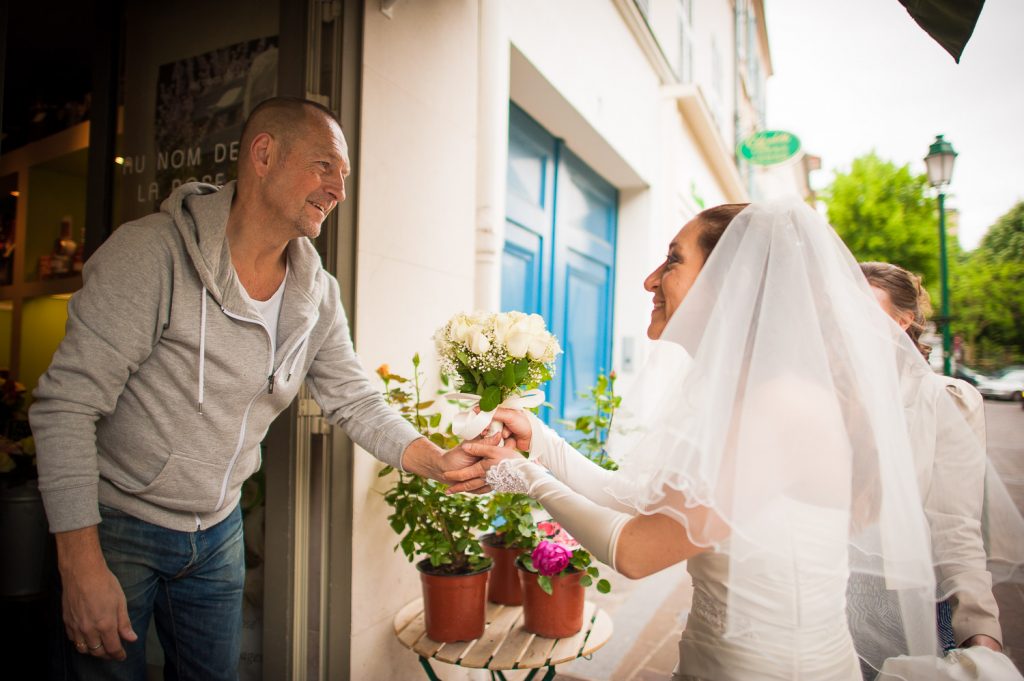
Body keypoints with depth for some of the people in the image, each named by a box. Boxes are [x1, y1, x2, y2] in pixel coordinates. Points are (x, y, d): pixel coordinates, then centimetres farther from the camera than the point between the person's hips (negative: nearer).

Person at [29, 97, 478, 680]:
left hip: (218, 532, 6)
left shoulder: (319, 296, -5)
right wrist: (82, 566, -23)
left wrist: (440, 462, -17)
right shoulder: (152, 254, -23)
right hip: (117, 525, -5)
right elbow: (67, 404, -22)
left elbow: (356, 402, -2)